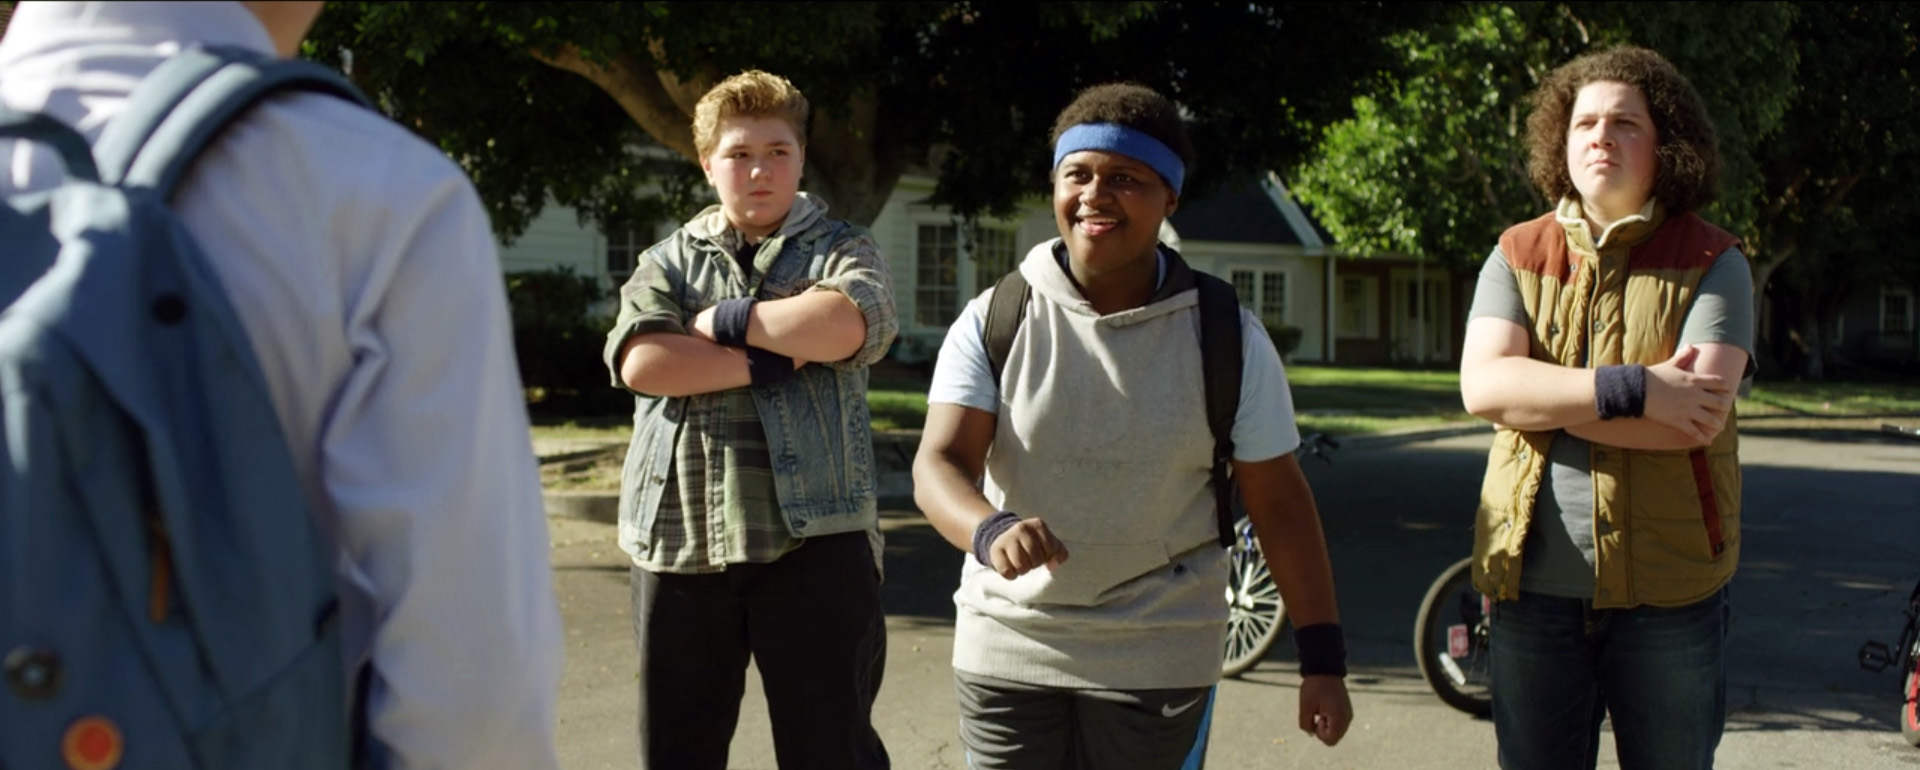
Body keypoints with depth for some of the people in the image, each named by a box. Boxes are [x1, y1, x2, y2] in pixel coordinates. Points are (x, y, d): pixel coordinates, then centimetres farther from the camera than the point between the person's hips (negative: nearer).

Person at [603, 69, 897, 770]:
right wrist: (769, 360, -11)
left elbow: (841, 326, -16)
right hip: (679, 541, 3)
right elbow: (641, 363, -6)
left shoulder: (842, 250, 8)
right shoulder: (669, 261, 14)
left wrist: (725, 319, -5)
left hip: (813, 537, -2)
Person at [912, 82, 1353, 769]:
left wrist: (1322, 656, -1)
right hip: (1004, 645, 1)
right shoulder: (994, 321, -4)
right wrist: (991, 530, -36)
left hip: (1157, 658, 0)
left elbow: (1279, 502, 1)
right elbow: (939, 465, -13)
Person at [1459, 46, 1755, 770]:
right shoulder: (1520, 255, 6)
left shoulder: (1712, 262, -1)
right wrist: (1632, 390, -18)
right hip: (1534, 582, 2)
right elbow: (1482, 385, -10)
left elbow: (1701, 415, -15)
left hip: (1668, 589, -2)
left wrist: (1541, 398, -13)